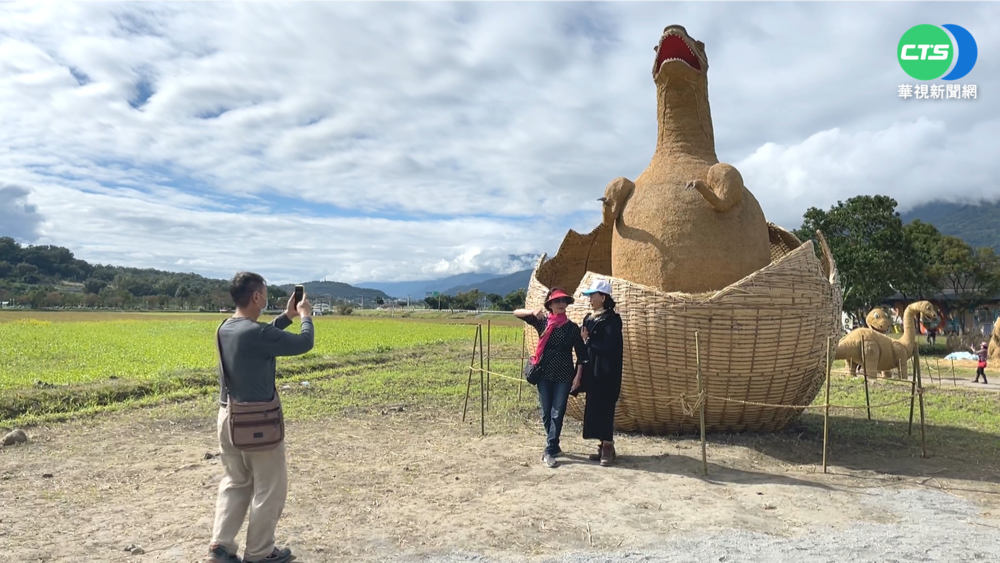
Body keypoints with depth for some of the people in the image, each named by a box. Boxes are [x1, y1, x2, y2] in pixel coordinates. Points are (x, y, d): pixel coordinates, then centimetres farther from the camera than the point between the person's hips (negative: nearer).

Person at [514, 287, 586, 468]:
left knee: (557, 413, -5)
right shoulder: (542, 322, 2)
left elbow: (581, 353, 2)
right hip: (544, 374, 1)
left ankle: (549, 451, -3)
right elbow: (516, 313, 0)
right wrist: (533, 312, -18)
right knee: (546, 412, 9)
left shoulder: (572, 327, 0)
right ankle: (554, 445, 26)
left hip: (564, 376, -1)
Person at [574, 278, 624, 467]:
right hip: (592, 371, 8)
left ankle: (608, 447, 6)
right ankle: (604, 446, 19)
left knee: (603, 408, -5)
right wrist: (580, 373, 10)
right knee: (594, 409, 9)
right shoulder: (589, 319, 12)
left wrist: (588, 340, -11)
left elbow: (609, 348, -21)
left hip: (606, 372, -8)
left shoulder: (612, 319, -11)